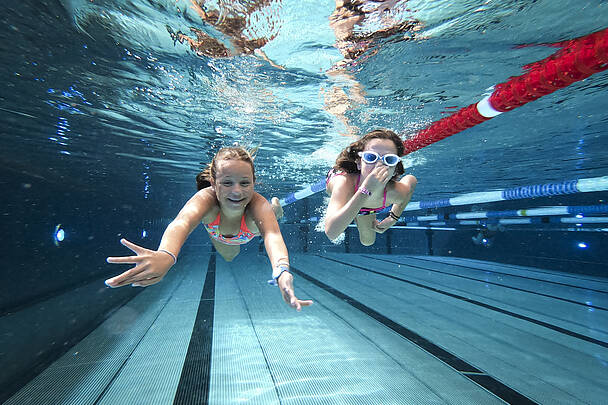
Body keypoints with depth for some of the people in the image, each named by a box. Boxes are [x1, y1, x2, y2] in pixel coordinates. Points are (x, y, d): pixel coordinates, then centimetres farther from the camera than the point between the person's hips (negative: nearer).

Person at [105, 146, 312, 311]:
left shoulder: (258, 203, -48)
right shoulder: (206, 198, -47)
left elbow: (272, 235, -67)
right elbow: (183, 222, -68)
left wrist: (281, 271, -89)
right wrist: (166, 254, -91)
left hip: (253, 222, -1)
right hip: (218, 235, 2)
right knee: (228, 256, 34)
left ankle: (274, 206, 56)